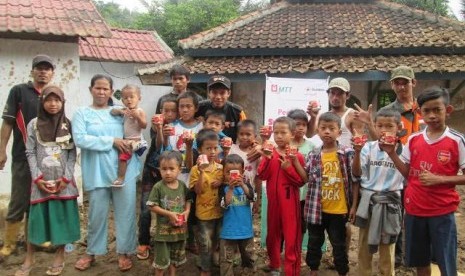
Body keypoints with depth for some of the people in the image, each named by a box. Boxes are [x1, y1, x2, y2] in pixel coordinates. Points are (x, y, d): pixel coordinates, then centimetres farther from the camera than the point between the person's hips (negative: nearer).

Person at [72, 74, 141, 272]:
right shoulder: (82, 113, 4)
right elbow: (79, 139, -11)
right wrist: (111, 141, -13)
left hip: (124, 169, 2)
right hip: (97, 172, -1)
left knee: (125, 211, 4)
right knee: (97, 213, 8)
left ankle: (124, 252, 20)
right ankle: (91, 252, 28)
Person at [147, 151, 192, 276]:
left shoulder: (182, 185, -5)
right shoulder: (158, 187, -17)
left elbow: (188, 200, 8)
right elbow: (152, 206, -15)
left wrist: (187, 211, -11)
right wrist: (169, 214, -21)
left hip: (179, 228, 4)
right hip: (164, 229, -4)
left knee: (176, 257, 22)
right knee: (162, 260, 9)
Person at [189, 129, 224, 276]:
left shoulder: (221, 167, -2)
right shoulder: (196, 169, -13)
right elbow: (198, 191, -19)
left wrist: (221, 182, -14)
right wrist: (201, 172, -29)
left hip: (220, 211, 4)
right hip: (204, 212, -4)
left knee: (217, 241, 19)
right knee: (206, 244, 6)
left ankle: (211, 261, 42)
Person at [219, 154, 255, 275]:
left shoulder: (246, 184, -1)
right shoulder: (223, 187, -8)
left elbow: (251, 197, -18)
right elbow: (225, 205, -20)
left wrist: (242, 185, -30)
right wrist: (230, 188, -29)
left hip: (246, 228, 3)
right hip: (229, 230, -3)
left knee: (248, 255, 21)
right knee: (226, 258, 4)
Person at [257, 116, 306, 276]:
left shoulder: (296, 156, -6)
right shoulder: (269, 153, 3)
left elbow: (301, 181, -10)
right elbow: (262, 176, -7)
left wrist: (288, 167, -22)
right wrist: (267, 159, -20)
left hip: (290, 203, -4)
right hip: (273, 201, 4)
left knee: (292, 238, 1)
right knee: (272, 234, 17)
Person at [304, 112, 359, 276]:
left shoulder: (347, 153, -7)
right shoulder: (313, 155, 2)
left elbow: (355, 180, -4)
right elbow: (306, 178, 1)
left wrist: (354, 205, -6)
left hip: (339, 209, -3)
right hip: (317, 209, 3)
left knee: (339, 244, 11)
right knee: (314, 242, 17)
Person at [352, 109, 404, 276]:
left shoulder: (403, 150, -5)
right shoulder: (369, 147, -2)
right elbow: (357, 173, -7)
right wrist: (357, 152, -22)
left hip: (390, 202, -1)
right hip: (368, 200, 1)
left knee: (387, 248, 12)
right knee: (364, 246, 14)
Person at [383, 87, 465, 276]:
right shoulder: (413, 139, 2)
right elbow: (408, 173, 5)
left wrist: (439, 179, -18)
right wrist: (391, 153, -7)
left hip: (442, 211, -3)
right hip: (414, 209, 4)